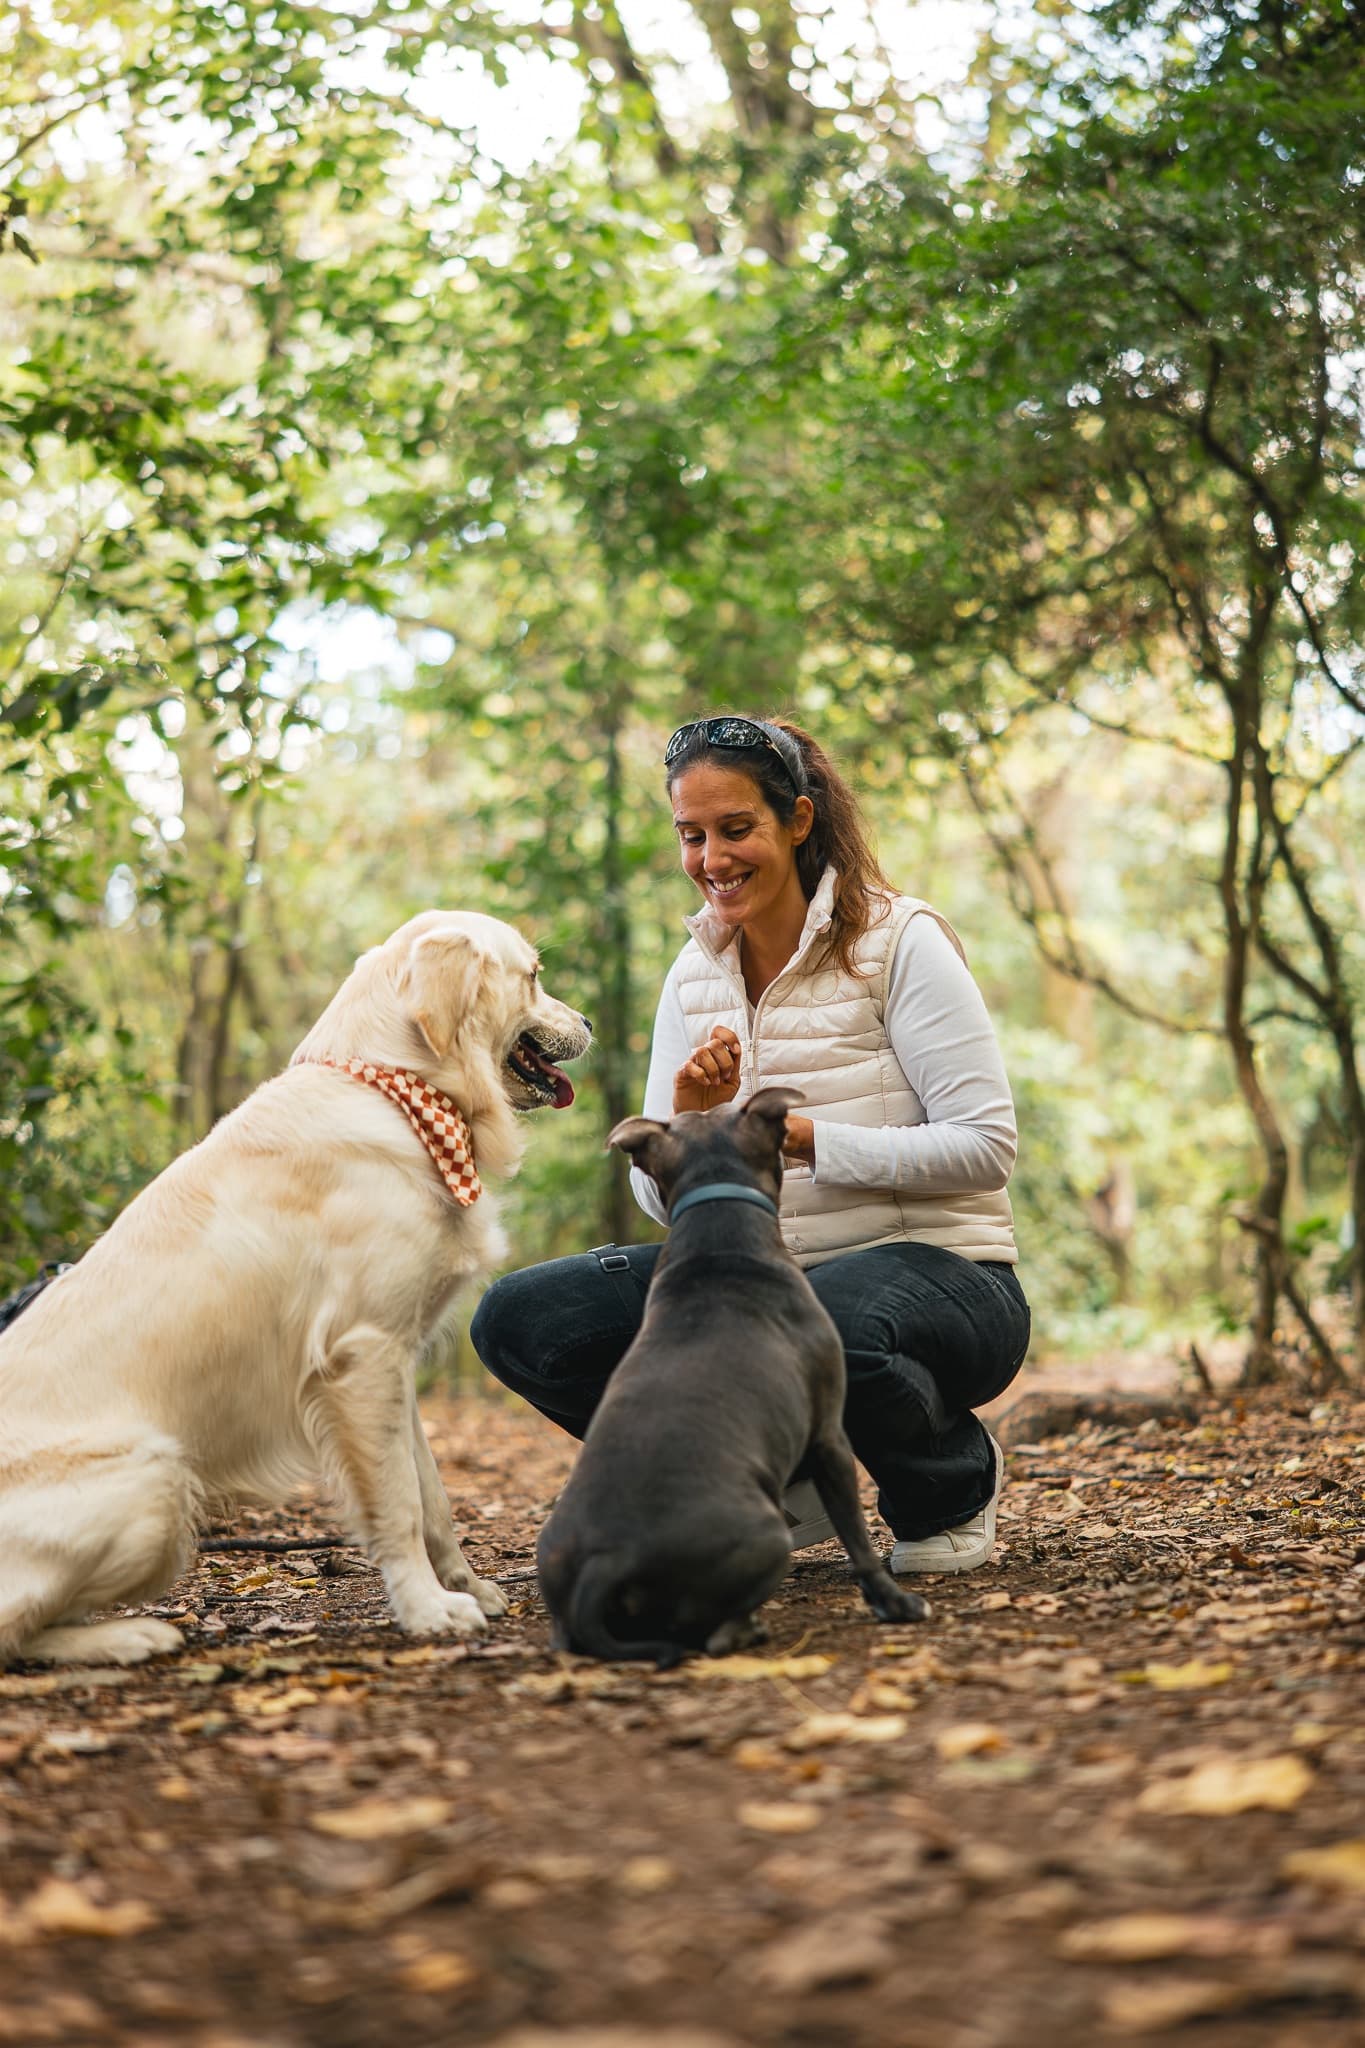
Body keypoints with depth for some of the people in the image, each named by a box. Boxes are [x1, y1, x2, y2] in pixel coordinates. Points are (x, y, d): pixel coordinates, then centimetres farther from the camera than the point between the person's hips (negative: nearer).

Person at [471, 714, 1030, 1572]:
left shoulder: (899, 941, -8)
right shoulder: (695, 976, 8)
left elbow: (985, 1146, -14)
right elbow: (662, 1200, 7)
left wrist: (803, 1137, -24)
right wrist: (687, 1122, -16)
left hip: (935, 1270, -5)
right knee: (519, 1319, -13)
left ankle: (955, 1483, -6)